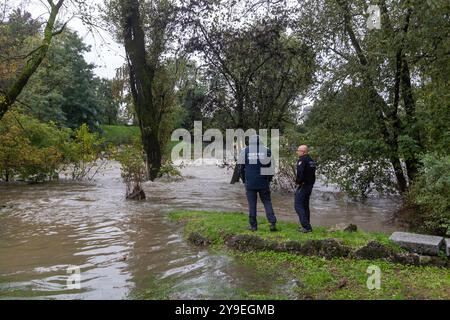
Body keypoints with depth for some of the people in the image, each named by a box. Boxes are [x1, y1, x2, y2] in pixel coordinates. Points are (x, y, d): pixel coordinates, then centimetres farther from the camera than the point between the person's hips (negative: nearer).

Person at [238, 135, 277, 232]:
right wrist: (268, 180, 15)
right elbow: (271, 167, 3)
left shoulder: (245, 151, -1)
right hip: (264, 183, 1)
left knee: (252, 204, 6)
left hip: (250, 183, -1)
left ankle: (253, 225, 10)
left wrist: (244, 180, 15)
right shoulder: (267, 151, 1)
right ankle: (273, 223, 1)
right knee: (267, 202, 9)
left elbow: (241, 167, 3)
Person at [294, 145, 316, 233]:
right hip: (310, 185, 9)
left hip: (303, 185, -9)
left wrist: (297, 181, -10)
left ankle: (306, 226, -12)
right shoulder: (311, 160, 14)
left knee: (298, 205, -6)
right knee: (305, 205, 17)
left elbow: (300, 173, -25)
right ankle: (307, 226, 21)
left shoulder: (302, 160, -15)